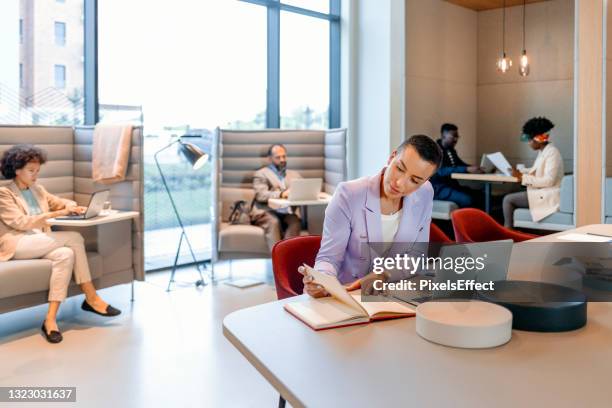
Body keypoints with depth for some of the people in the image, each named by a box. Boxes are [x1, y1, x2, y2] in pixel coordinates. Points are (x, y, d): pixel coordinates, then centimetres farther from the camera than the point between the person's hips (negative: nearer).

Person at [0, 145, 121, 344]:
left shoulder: (37, 189, 19)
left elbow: (61, 202, 25)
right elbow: (20, 222, -13)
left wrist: (71, 206, -1)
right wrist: (53, 214, -21)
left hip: (40, 243, 6)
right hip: (16, 245, -6)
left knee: (65, 254, -29)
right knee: (74, 238, -26)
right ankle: (91, 298, -23)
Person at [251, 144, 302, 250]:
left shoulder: (294, 175, 26)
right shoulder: (261, 174, 10)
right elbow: (261, 195, -7)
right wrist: (281, 194, -23)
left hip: (287, 213, 3)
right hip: (266, 212, -3)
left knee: (295, 222, -30)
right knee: (273, 222, -35)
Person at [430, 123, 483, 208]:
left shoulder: (451, 150, 16)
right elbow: (441, 171, -26)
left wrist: (475, 168, -3)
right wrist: (467, 169, -32)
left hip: (451, 185, 9)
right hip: (438, 188, -9)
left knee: (478, 195, -13)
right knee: (468, 200, -28)